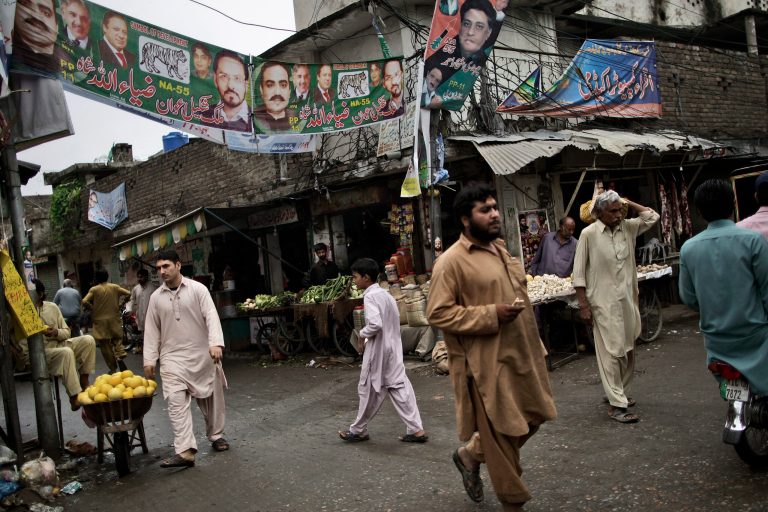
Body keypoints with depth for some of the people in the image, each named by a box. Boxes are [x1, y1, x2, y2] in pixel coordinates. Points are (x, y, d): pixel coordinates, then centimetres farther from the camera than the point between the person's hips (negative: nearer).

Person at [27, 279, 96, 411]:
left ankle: (84, 381, -9)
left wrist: (56, 332, -13)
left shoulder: (52, 307, 6)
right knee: (66, 352, -35)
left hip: (59, 343, 5)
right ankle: (75, 398, -31)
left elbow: (67, 332, 8)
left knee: (88, 340, -16)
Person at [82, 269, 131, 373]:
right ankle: (120, 356, -14)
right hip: (114, 319, 2)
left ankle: (113, 368, 10)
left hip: (100, 321, -2)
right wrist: (121, 304, 10)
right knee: (117, 339, 15)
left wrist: (92, 308, 1)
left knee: (105, 345, 7)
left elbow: (84, 302, -17)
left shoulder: (94, 289, -5)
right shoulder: (114, 287, 2)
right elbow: (128, 294, -2)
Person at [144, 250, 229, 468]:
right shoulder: (156, 297, 6)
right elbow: (152, 330, 9)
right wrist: (149, 359, 4)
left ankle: (216, 436, 32)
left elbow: (211, 317, -12)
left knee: (211, 398, 11)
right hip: (172, 357, 1)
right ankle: (185, 451, -15)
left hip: (202, 355, -1)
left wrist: (215, 343, -26)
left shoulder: (197, 289, -3)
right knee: (176, 402, -12)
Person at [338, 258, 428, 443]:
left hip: (378, 349, -8)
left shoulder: (370, 296, -16)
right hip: (393, 347, 8)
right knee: (399, 387, 7)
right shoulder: (385, 294, 11)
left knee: (369, 390, 5)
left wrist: (361, 336, -11)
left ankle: (358, 430, 21)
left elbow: (375, 324, -28)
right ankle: (416, 430, 5)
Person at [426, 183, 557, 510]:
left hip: (520, 354, 8)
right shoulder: (451, 262, -15)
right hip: (488, 361, -8)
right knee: (501, 434, 5)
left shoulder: (500, 249, 12)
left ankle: (471, 454, 35)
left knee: (533, 417, 17)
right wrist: (490, 315, -23)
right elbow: (437, 313, -18)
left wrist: (536, 346, 19)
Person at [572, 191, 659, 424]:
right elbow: (579, 273, -8)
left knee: (628, 350, 14)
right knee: (611, 352, -5)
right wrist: (583, 305, -11)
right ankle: (617, 405, -1)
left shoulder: (628, 227, 6)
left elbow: (653, 216, 15)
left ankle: (620, 393, 29)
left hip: (628, 299, 6)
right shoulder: (589, 234, -9)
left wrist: (628, 202, 6)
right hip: (604, 303, -6)